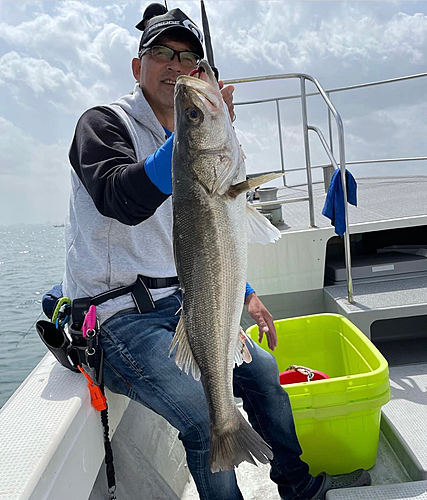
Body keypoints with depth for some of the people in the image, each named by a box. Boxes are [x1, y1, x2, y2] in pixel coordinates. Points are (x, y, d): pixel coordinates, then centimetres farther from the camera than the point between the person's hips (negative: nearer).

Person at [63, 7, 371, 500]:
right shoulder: (103, 123, -7)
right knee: (210, 416, -23)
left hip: (177, 303, 7)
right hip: (117, 315, -7)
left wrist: (244, 292, 16)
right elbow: (123, 201, -29)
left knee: (262, 369, 4)